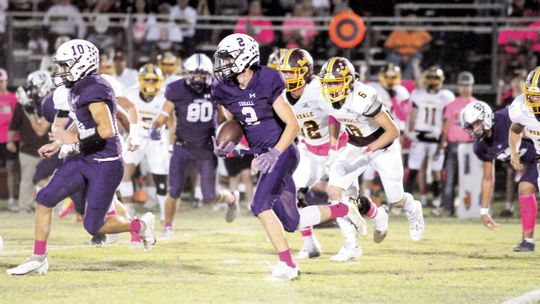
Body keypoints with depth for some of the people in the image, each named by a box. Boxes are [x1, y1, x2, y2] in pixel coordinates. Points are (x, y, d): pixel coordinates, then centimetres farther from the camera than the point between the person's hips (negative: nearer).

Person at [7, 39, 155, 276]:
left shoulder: (94, 90, -21)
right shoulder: (78, 90, 10)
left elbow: (107, 130, -30)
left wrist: (74, 138, -20)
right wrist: (58, 145, 18)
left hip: (105, 165, -9)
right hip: (84, 160, 10)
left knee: (94, 226, -2)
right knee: (44, 199, 2)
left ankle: (139, 225, 23)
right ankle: (38, 258, 10)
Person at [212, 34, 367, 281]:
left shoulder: (266, 83, -15)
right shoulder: (225, 90, 3)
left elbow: (293, 125, -12)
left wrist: (274, 153, -23)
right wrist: (226, 146, -2)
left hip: (282, 153, -8)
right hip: (265, 156, 8)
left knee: (260, 205, -22)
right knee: (291, 222, 7)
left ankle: (287, 265, -15)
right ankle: (344, 209, 26)